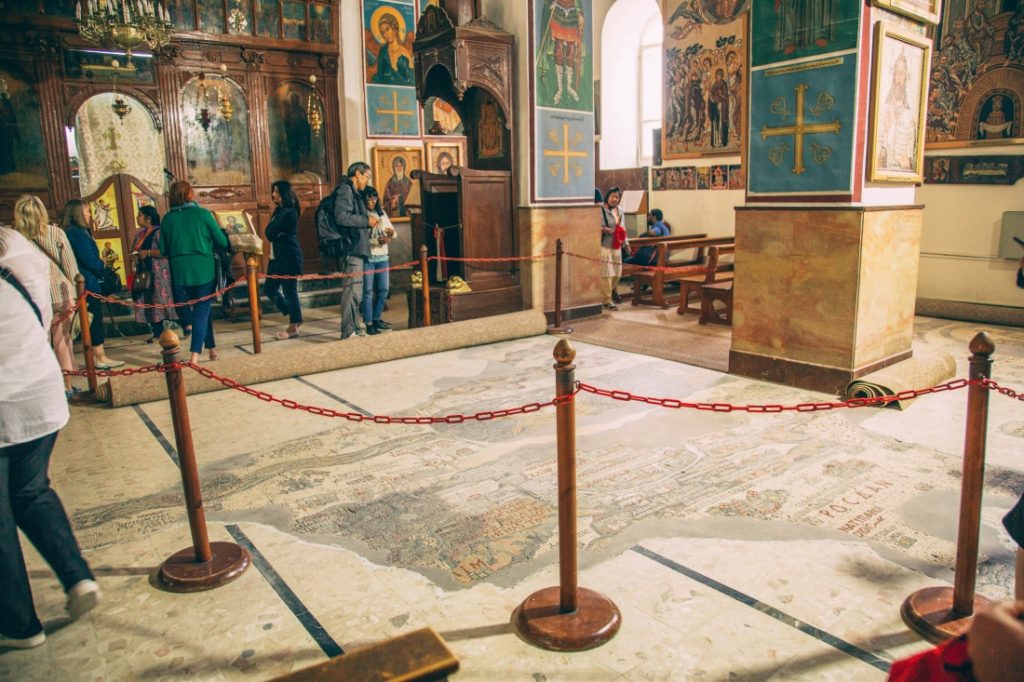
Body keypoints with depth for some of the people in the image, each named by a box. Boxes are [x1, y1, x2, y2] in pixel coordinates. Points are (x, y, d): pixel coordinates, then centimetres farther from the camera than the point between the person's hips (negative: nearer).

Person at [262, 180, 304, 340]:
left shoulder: (289, 212, -13)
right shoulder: (279, 211, 16)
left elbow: (271, 234, -15)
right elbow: (269, 233, 8)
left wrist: (274, 234, 4)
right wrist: (276, 234, -10)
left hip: (289, 258, -10)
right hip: (277, 257, 10)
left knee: (290, 291, -3)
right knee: (269, 289, 12)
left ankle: (293, 327, 6)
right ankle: (294, 316, 23)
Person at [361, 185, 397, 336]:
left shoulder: (382, 213, 11)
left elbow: (392, 231, 14)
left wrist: (391, 233, -9)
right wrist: (377, 241, -24)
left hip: (382, 257, 6)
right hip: (367, 257, -6)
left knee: (383, 289, 10)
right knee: (368, 291, -2)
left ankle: (377, 319, 24)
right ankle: (369, 323, 4)